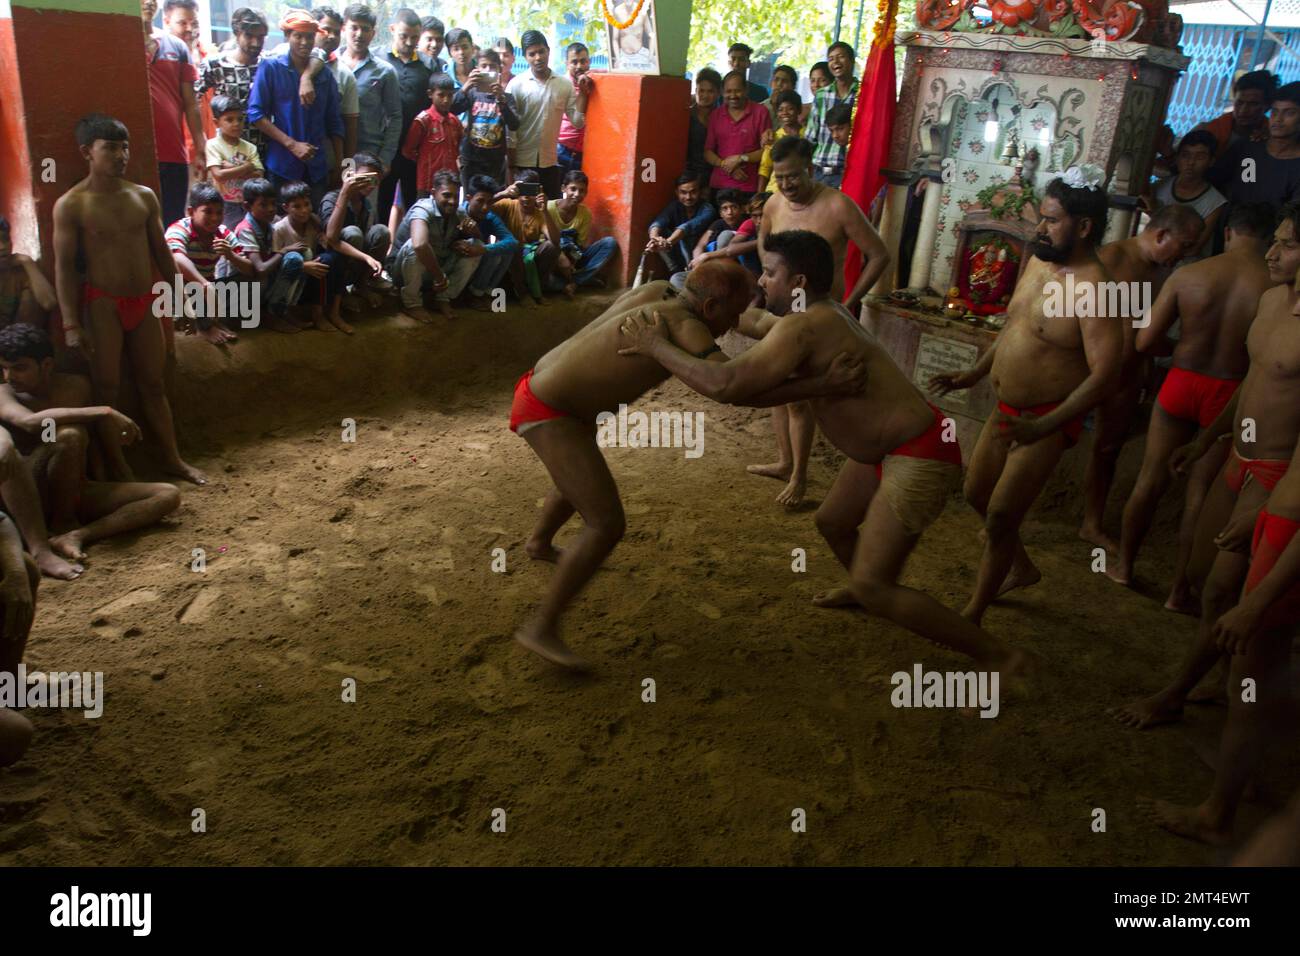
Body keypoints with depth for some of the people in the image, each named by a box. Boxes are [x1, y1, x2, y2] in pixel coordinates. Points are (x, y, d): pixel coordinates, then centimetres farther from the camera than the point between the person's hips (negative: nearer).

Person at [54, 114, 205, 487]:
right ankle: (117, 470, 12)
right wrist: (71, 324, -15)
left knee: (152, 384, 12)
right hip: (103, 304, -4)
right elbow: (64, 267, -9)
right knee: (106, 388, 2)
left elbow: (161, 253, 13)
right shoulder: (71, 205, -8)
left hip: (144, 302, 4)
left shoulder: (144, 196, 5)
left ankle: (173, 458, 19)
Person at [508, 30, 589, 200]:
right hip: (523, 162, -3)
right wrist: (511, 167, -9)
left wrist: (582, 92, -8)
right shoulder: (517, 85, -5)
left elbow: (578, 122, 1)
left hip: (551, 162, 3)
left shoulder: (565, 84, 3)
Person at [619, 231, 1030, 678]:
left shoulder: (803, 326, -24)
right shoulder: (820, 311, 7)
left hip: (920, 457, -10)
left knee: (874, 587, -11)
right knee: (831, 522, 26)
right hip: (892, 446, 10)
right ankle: (861, 588, 57)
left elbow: (728, 386, -34)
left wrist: (658, 347, -23)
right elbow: (757, 326, 28)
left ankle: (998, 656, 0)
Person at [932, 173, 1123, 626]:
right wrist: (974, 373, 15)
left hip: (1047, 420, -9)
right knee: (977, 494, 19)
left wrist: (1043, 426, -29)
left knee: (1000, 515, -7)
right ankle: (1021, 568, 43)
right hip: (1007, 408, 9)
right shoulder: (1038, 261, 3)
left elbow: (1104, 374, -26)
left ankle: (972, 615, 8)